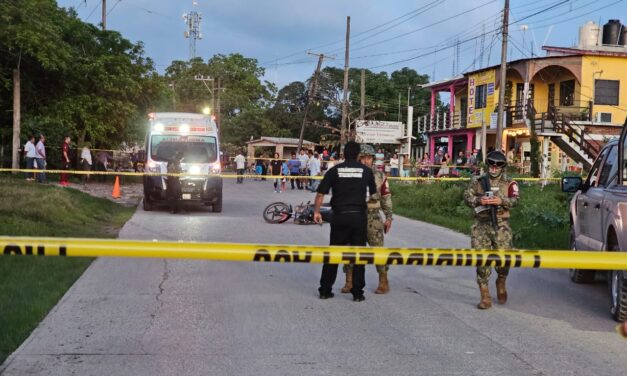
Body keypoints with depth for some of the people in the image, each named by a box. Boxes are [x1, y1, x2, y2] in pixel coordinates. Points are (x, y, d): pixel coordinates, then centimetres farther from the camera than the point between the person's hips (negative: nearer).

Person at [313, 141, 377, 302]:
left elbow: (320, 193, -4)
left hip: (339, 216, 0)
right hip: (359, 216, 0)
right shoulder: (366, 171, 1)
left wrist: (316, 211, 7)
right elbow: (374, 193, 13)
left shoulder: (335, 170, -1)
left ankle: (325, 290, 13)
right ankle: (357, 292, 8)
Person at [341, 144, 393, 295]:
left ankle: (383, 282, 5)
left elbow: (386, 197, 8)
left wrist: (388, 217, 3)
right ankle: (349, 282, 14)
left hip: (373, 216, -1)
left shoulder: (379, 176, 3)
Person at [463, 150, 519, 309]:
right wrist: (479, 200, -18)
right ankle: (485, 297, 2)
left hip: (501, 226, -1)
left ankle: (501, 283, 30)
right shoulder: (477, 181, 10)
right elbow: (467, 196, 2)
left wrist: (501, 201, -24)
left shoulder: (509, 183, 7)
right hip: (481, 225, 1)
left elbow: (514, 200, -5)